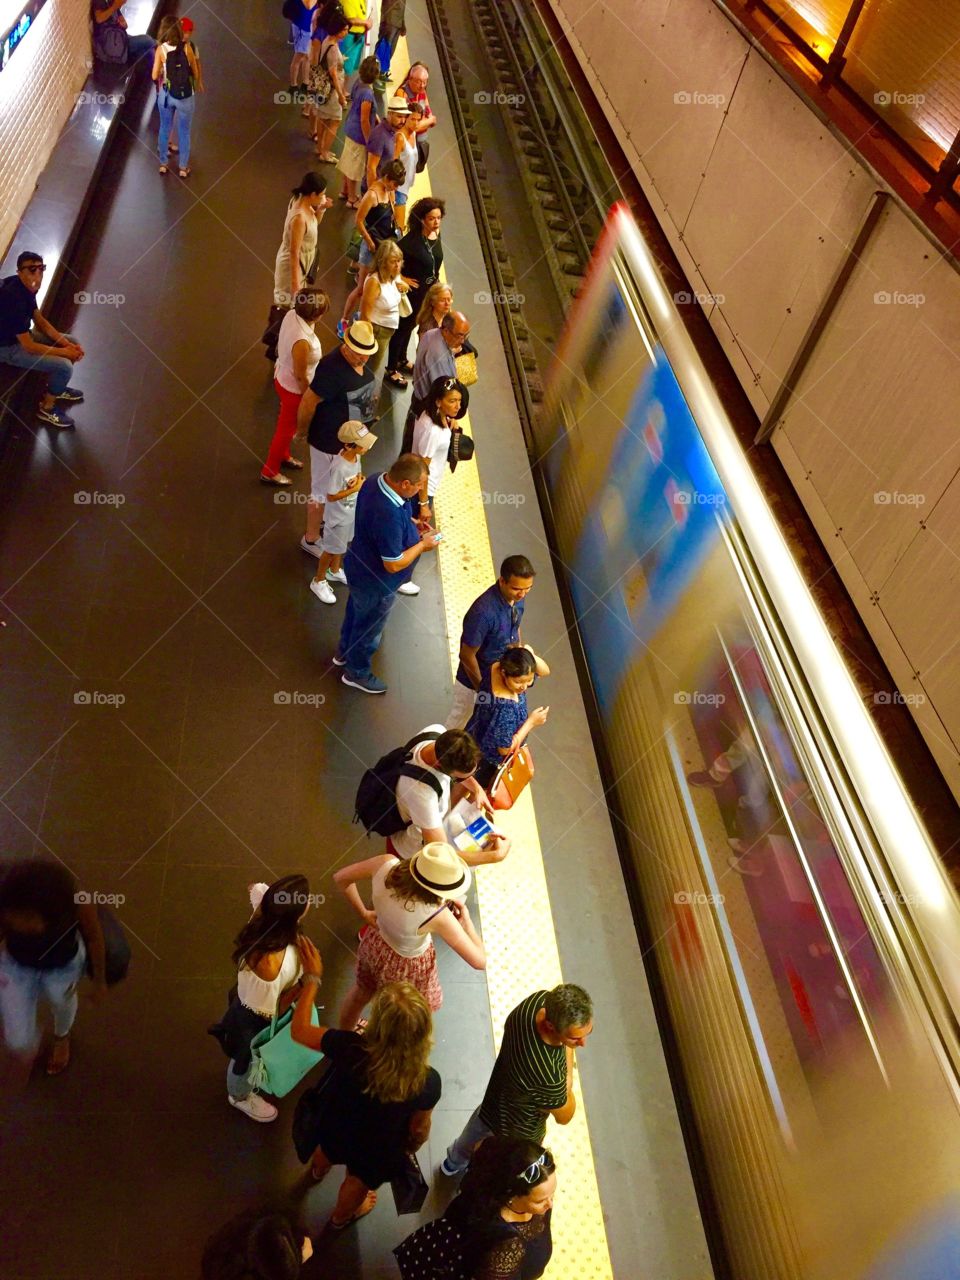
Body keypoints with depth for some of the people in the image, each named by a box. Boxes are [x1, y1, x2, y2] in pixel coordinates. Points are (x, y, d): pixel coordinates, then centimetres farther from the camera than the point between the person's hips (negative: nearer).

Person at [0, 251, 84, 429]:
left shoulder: (26, 286, -5)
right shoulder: (14, 298, -33)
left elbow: (40, 322, 5)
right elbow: (29, 346, -29)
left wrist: (68, 345, -7)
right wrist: (63, 352, -19)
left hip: (20, 335, 9)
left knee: (71, 341, 11)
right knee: (64, 366, -20)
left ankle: (56, 388, 27)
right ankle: (46, 408, 3)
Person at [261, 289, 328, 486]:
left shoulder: (292, 314, -16)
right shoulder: (302, 341, -41)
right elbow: (301, 376, -27)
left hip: (282, 376, 8)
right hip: (293, 388, -8)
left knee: (285, 421, 31)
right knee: (287, 428, 15)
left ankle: (283, 455, 56)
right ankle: (269, 471, 34)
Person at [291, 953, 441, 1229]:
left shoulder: (350, 1049, -40)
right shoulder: (428, 1082, -37)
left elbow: (299, 1030, -22)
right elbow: (419, 1129, -15)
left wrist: (312, 978, -12)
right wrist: (408, 1151, 7)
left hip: (333, 1134, 1)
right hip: (377, 1155, -1)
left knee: (328, 1152, 39)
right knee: (358, 1183, 36)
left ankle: (320, 1169, 73)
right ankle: (341, 1216, 67)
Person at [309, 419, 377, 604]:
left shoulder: (355, 455, -12)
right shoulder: (339, 467, -36)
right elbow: (331, 497, -28)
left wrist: (360, 481, -14)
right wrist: (355, 489, -26)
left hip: (351, 512, 7)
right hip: (338, 516, -7)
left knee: (342, 545, 29)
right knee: (331, 550, 14)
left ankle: (335, 571, 55)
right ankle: (318, 581, 37)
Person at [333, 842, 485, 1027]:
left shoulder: (386, 864, -32)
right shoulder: (437, 916, -42)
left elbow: (340, 878, -13)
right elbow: (479, 961, -32)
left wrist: (364, 913, 0)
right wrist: (466, 918, -18)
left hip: (375, 942, 6)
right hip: (406, 965, -5)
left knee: (361, 991, 36)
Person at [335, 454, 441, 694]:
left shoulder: (376, 481, -14)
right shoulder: (389, 517, -42)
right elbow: (393, 565, -32)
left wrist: (413, 526, -2)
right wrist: (422, 545, -18)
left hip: (360, 567, 9)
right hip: (376, 583, -9)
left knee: (356, 612, 32)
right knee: (369, 628, 18)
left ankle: (344, 652, 59)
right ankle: (356, 672, 44)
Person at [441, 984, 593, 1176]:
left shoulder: (540, 999, -31)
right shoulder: (548, 1076, -47)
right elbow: (564, 1116, -23)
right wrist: (568, 1053, -22)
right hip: (519, 1133, -6)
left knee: (470, 1140, 37)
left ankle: (452, 1163, 66)